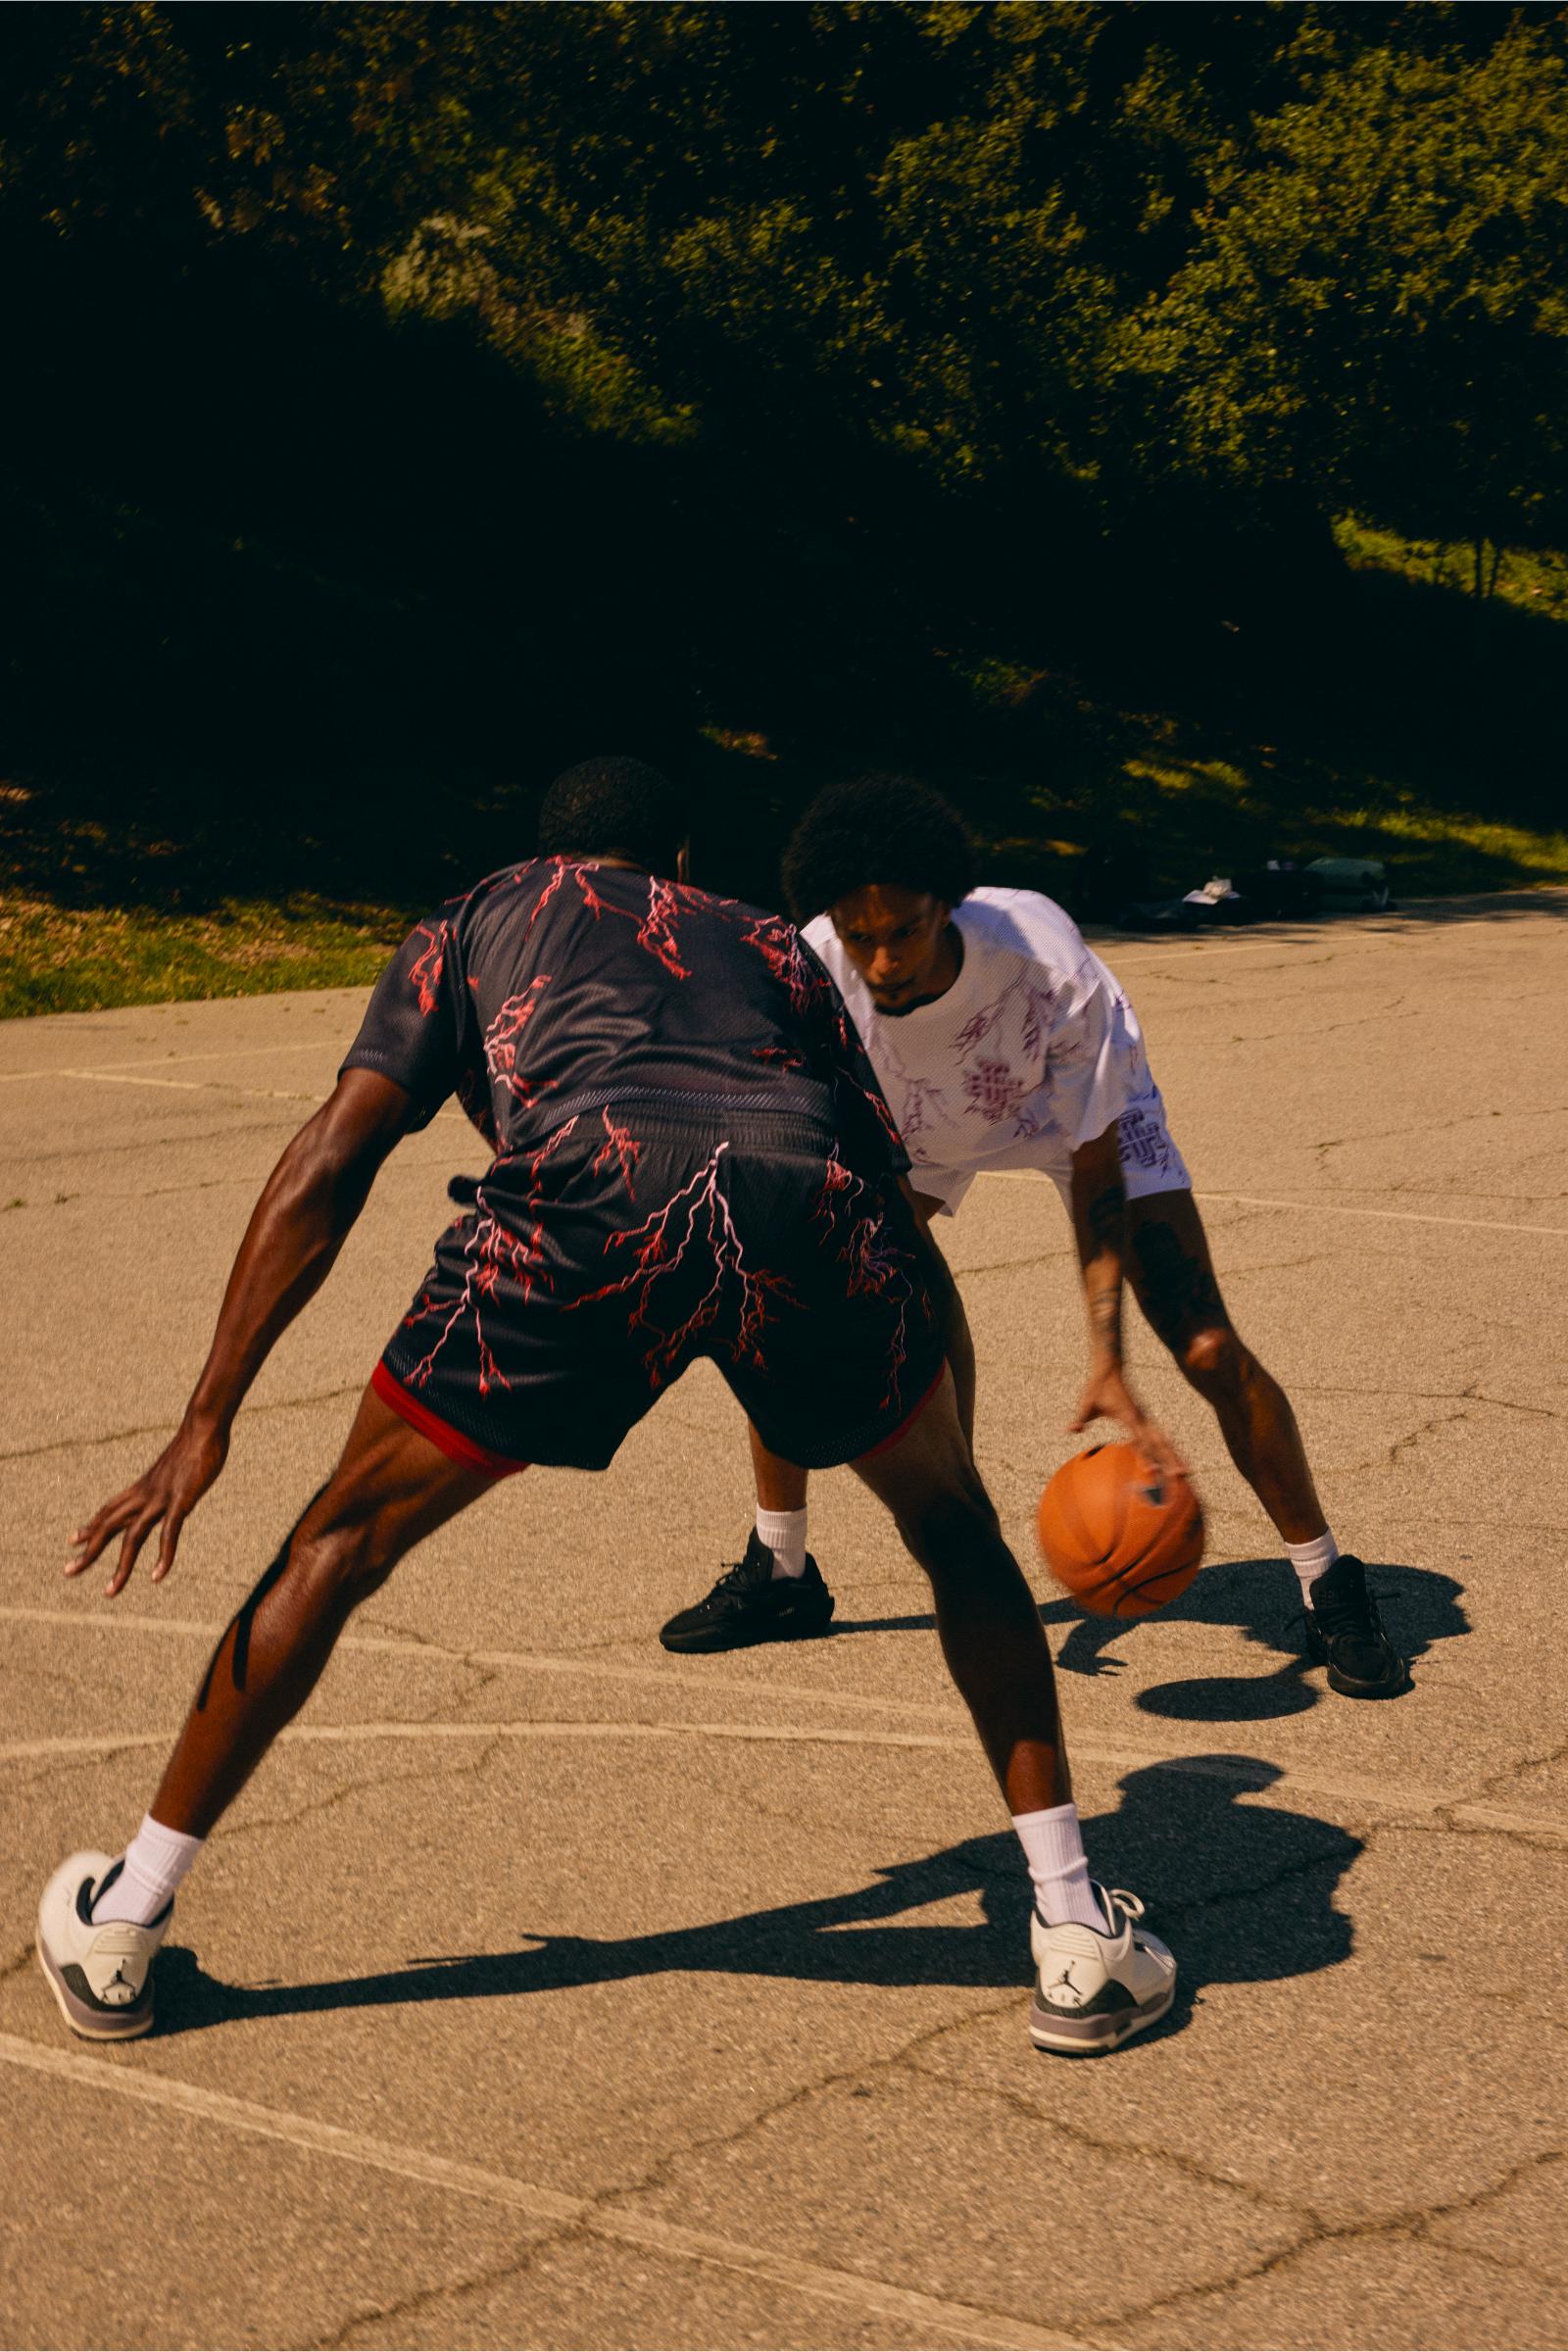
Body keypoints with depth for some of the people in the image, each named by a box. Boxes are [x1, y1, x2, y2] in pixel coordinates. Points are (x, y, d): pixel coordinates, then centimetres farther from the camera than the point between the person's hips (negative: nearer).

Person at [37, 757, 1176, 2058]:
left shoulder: (477, 923, 34)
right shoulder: (772, 943, 40)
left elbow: (331, 1162, 21)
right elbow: (889, 1177, 34)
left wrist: (208, 1423, 19)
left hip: (589, 1190, -1)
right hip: (809, 1198, 2)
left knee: (344, 1541, 20)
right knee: (957, 1531, 29)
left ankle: (121, 1929, 27)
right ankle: (1078, 1933, 25)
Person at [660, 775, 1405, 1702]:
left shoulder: (1047, 965, -40)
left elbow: (1095, 1164, -29)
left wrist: (1106, 1360, -36)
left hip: (1081, 1106, -3)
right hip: (910, 1126, 3)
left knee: (1210, 1350, -16)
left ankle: (1331, 1594, 3)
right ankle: (779, 1575, 12)